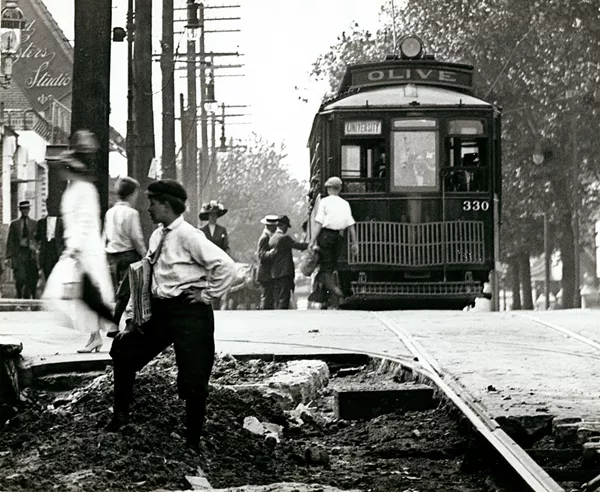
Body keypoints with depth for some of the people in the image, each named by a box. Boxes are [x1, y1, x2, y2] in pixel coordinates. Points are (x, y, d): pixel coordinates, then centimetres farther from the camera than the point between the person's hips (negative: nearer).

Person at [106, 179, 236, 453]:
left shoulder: (188, 236, -15)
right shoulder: (157, 237, 10)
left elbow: (226, 266, -21)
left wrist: (208, 295, -12)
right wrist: (131, 318, 10)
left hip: (189, 312, -9)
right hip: (160, 311, 9)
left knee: (193, 380, -3)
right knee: (123, 349, 12)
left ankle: (193, 441, 11)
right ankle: (120, 415, 24)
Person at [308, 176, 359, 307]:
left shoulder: (324, 202, -3)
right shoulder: (345, 203, 10)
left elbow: (319, 223, -9)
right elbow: (351, 224, 7)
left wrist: (313, 241, -9)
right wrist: (355, 242, 10)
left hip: (326, 235, -4)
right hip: (339, 237, 4)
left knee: (325, 268, -5)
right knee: (331, 266, 15)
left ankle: (336, 291, -27)